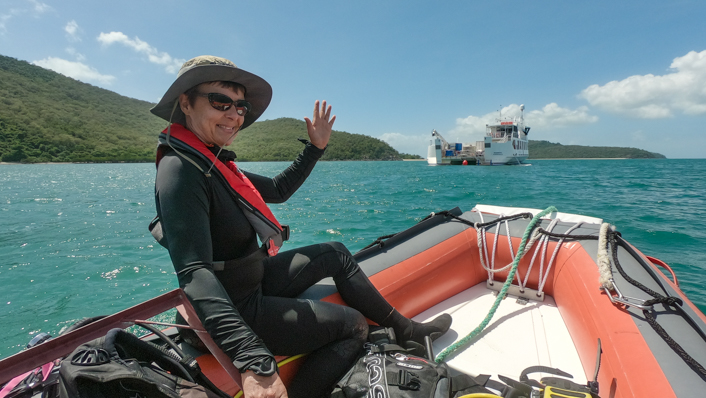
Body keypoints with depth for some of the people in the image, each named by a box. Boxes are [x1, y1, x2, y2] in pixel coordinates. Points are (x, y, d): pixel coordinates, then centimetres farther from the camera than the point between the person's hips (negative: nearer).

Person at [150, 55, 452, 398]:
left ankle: (403, 328, 25)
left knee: (335, 254, 14)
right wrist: (254, 364, -44)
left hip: (253, 281, 9)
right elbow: (195, 273, -36)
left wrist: (315, 148, 11)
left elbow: (278, 190, 15)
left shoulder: (213, 163, 5)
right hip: (238, 311, -9)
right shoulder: (180, 169, -26)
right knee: (353, 325, 1)